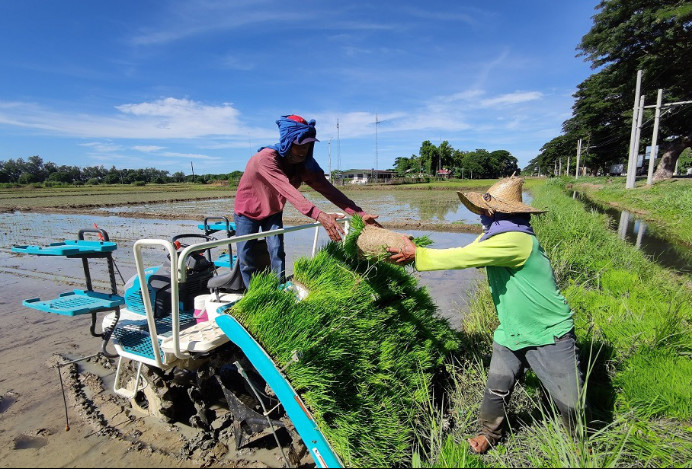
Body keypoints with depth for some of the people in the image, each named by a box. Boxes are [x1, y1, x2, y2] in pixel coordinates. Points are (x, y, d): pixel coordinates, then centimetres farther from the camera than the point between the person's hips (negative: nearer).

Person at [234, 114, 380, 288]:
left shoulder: (305, 164, -18)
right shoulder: (266, 158, -35)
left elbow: (328, 190, -28)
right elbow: (288, 190, -48)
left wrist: (360, 213, -40)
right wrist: (319, 215, -61)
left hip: (273, 211, 4)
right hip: (248, 211, -3)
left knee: (277, 254, -8)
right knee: (246, 258, -1)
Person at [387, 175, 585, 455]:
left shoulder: (517, 239, -27)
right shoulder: (492, 236, 4)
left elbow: (463, 257, -30)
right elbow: (463, 256, 1)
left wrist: (417, 255, -23)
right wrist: (415, 254, -9)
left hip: (549, 335, -7)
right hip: (510, 334, 8)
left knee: (572, 401, 8)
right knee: (496, 391, 12)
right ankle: (489, 434, 36)